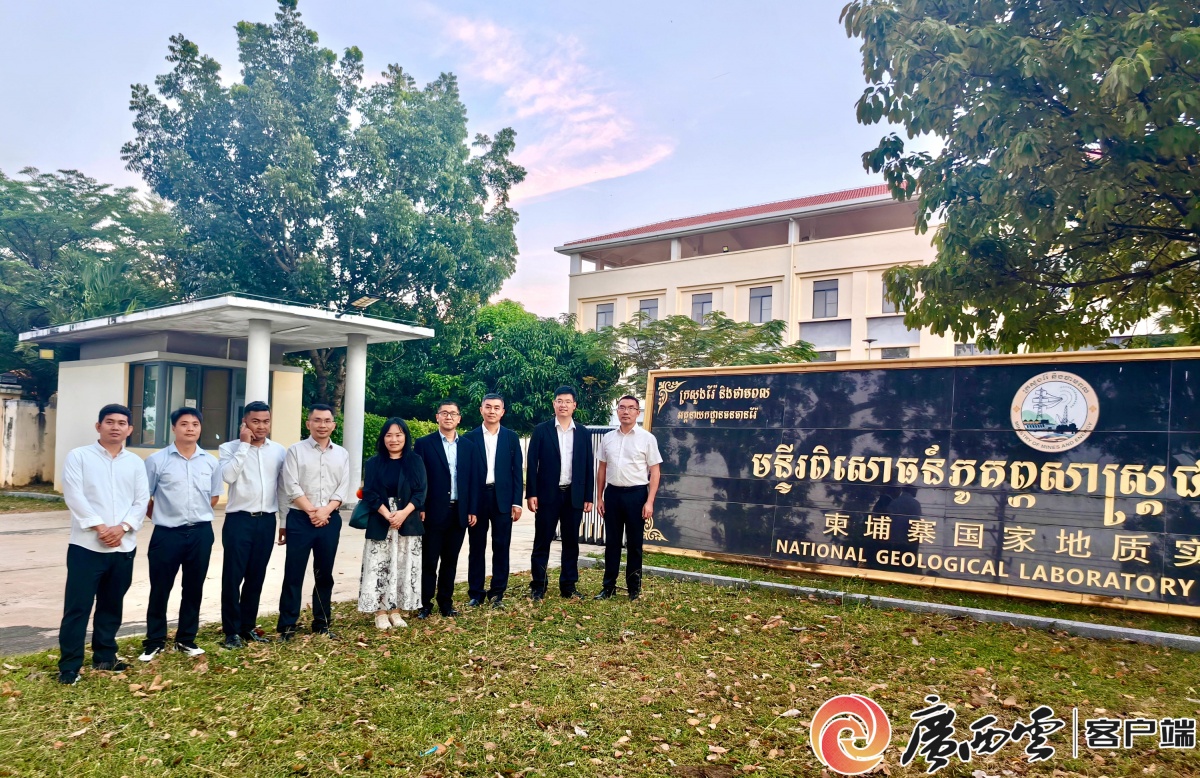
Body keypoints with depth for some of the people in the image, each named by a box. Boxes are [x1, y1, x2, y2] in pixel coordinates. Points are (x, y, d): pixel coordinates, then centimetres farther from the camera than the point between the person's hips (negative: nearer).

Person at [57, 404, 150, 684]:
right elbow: (74, 496, -9)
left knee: (112, 605, 13)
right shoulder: (79, 456, 0)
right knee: (77, 607, -1)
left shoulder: (136, 462, 10)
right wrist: (100, 527, -16)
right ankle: (69, 664, 7)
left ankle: (104, 656, 25)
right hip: (87, 545, -4)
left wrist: (122, 527, -12)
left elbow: (142, 500, 4)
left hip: (124, 546, 4)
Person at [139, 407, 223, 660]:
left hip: (200, 533, 3)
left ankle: (186, 639, 24)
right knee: (160, 589, 5)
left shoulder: (211, 462, 5)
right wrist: (162, 517, 5)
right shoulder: (156, 460, -5)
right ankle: (155, 641, 19)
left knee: (194, 588, 11)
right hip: (167, 533, -3)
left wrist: (197, 516, 9)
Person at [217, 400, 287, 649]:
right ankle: (231, 631, 12)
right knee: (233, 577, 1)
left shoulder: (279, 451, 7)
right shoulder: (230, 448, -2)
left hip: (266, 520, 3)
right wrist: (244, 444, -16)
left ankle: (248, 626, 24)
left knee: (256, 577, 11)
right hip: (239, 519, -3)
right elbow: (228, 476, -21)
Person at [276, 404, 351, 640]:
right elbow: (291, 487, -8)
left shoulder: (341, 454, 9)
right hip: (300, 519, -3)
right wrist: (312, 511, -14)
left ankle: (321, 623, 21)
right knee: (294, 574, 0)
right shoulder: (296, 451, 0)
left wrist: (325, 511, -11)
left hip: (330, 520, 3)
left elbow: (343, 489, 3)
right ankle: (287, 625, 9)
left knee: (324, 574, 10)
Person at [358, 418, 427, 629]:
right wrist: (388, 515, -15)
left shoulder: (415, 462, 5)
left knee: (404, 567, 3)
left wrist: (403, 513, -16)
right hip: (380, 523, -1)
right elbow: (369, 493, -3)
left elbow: (420, 492, -1)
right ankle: (380, 613, 7)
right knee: (379, 567, -1)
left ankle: (396, 611, 12)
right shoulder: (374, 463, 4)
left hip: (408, 523, 1)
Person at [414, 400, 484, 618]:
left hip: (459, 513, 3)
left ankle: (446, 602, 21)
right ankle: (425, 603, 13)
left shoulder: (469, 446, 8)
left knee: (450, 561, 11)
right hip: (433, 512, -3)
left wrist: (473, 510, 2)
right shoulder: (424, 444, -1)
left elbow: (475, 480, 7)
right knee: (429, 560, 3)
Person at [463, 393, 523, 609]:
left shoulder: (511, 437, 5)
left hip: (502, 498, 1)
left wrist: (517, 502, -2)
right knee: (476, 547, 7)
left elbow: (517, 471, 4)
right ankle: (475, 593, 16)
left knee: (501, 547, 4)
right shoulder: (470, 437, 2)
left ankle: (497, 593, 14)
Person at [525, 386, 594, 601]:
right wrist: (531, 494, -8)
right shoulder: (541, 430, 0)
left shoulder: (583, 433, 7)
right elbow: (532, 464, -2)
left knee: (571, 542, 8)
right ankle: (538, 586, 12)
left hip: (574, 495, 2)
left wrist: (588, 497, 4)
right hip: (547, 494, -2)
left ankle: (568, 585, 18)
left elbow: (588, 467, 7)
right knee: (542, 541, 3)